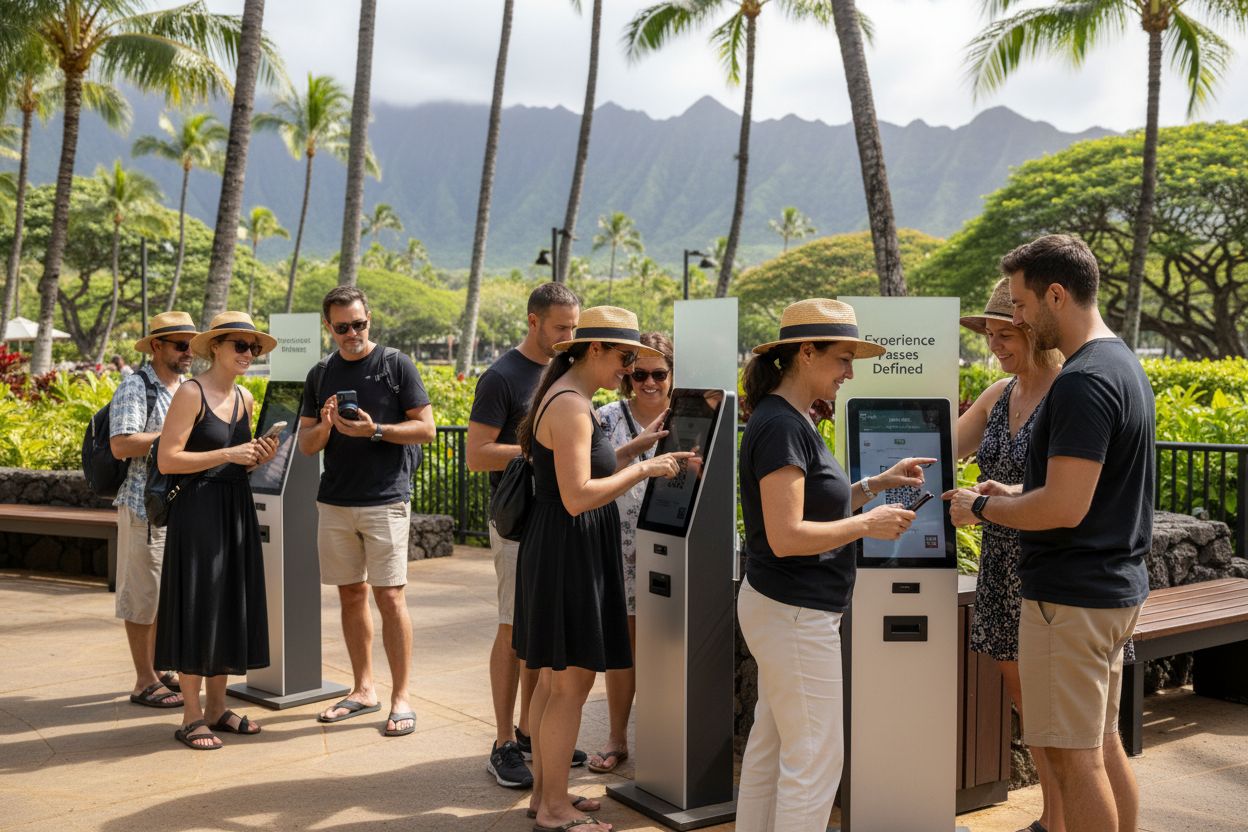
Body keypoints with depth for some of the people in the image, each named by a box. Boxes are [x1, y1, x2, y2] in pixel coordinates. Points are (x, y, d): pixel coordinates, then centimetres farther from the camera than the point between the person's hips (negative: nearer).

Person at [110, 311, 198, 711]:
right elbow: (121, 445, -19)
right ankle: (145, 682, 8)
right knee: (143, 594, 0)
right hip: (145, 504, -7)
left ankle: (161, 670, 25)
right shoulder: (134, 387, -8)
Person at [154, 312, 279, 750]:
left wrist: (259, 458, 1)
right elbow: (167, 459, -15)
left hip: (236, 511, 8)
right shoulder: (192, 393, -10)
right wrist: (229, 454, -19)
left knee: (231, 605, 10)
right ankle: (191, 717, 7)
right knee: (197, 607, -3)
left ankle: (216, 708, 21)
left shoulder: (244, 398, 12)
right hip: (198, 511, -7)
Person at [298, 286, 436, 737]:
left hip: (385, 500, -5)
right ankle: (363, 689, 22)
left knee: (390, 597, -5)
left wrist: (373, 430, -17)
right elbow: (306, 443, 12)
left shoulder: (396, 365, -1)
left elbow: (426, 428, -5)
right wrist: (324, 426, -10)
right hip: (335, 501, 5)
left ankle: (400, 698, 2)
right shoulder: (321, 374, 11)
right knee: (351, 594, 10)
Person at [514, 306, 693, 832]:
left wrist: (640, 446, 15)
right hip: (569, 556, -11)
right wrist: (645, 470, -17)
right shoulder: (571, 405, -18)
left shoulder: (566, 398, 14)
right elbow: (577, 497, -24)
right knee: (572, 684, -1)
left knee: (553, 680, 16)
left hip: (558, 554, 11)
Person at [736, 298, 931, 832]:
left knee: (769, 746, 18)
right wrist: (867, 524, -16)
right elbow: (786, 536, -24)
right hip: (795, 615, -10)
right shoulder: (781, 426, -20)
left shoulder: (790, 420, 11)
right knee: (816, 759, 0)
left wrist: (878, 484, 9)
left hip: (779, 608, 10)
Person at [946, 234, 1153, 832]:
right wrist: (1014, 492, 13)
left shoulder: (1082, 383, -21)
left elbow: (1065, 508, -25)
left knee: (1074, 758, -1)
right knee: (1103, 744, 18)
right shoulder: (1124, 364, 12)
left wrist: (982, 508, -11)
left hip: (1070, 598, -10)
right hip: (1117, 587, 10)